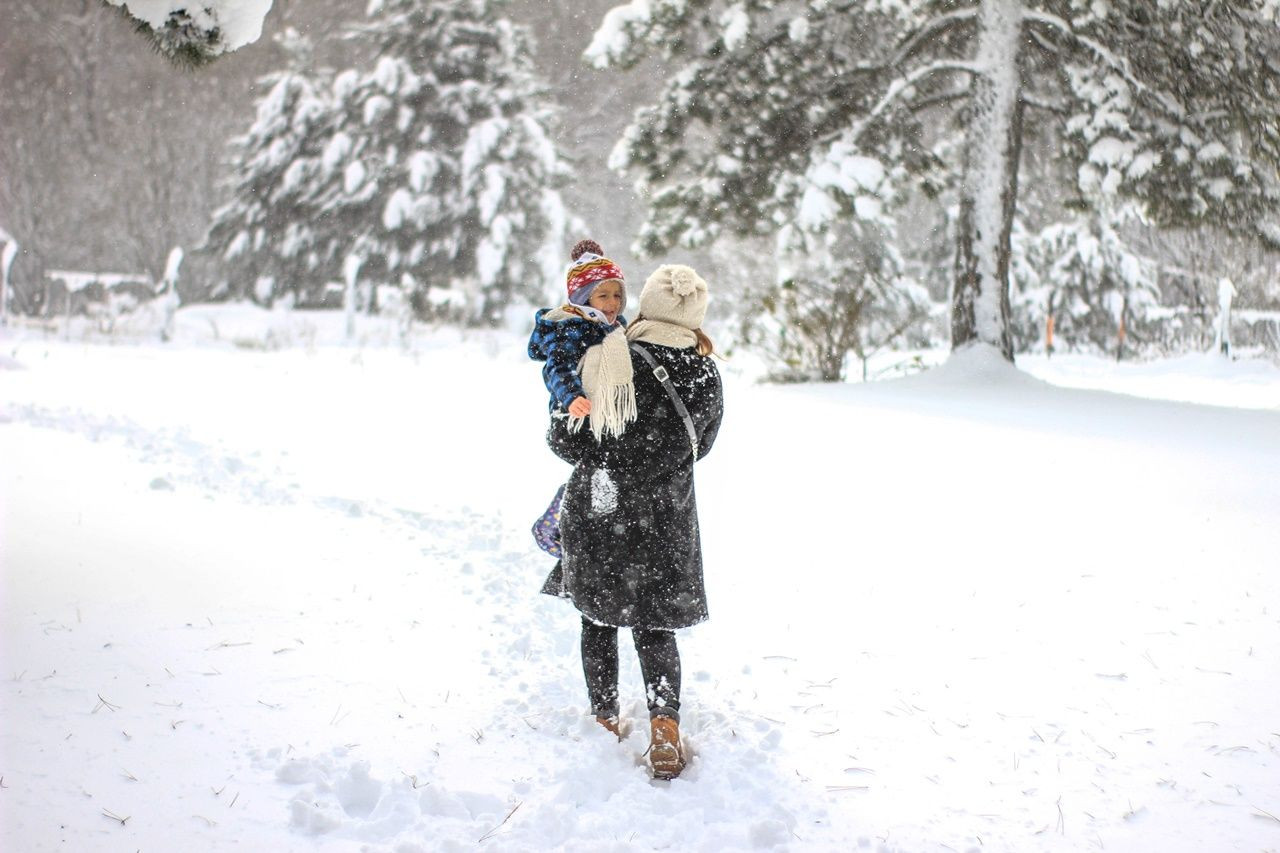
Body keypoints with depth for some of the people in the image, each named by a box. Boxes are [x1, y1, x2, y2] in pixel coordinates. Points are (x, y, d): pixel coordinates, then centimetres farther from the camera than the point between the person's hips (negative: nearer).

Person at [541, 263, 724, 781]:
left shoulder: (609, 363, -15)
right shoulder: (707, 377, -6)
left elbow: (566, 439, -11)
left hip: (596, 510, -1)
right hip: (662, 518, 2)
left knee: (598, 620, 16)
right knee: (653, 626, 12)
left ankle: (605, 720, 24)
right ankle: (665, 724, -7)